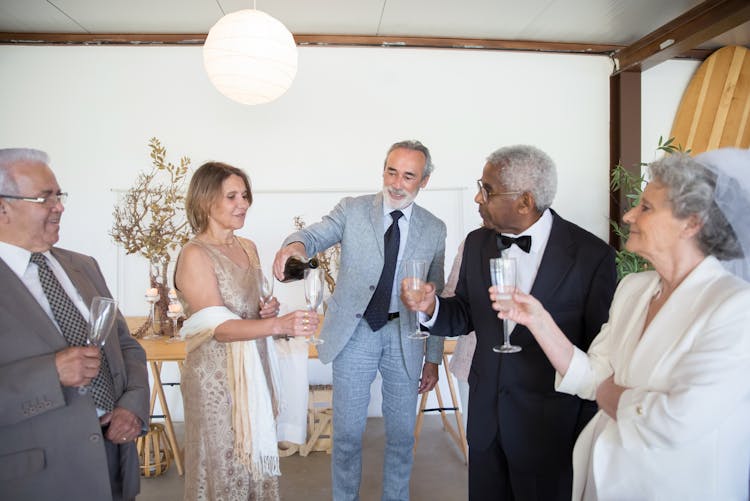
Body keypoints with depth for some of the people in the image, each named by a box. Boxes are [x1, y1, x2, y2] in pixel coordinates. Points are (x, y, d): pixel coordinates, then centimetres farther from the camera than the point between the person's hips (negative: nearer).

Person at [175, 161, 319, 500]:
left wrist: (269, 309, -5)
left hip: (255, 368, 6)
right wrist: (279, 325, -37)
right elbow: (219, 327, -22)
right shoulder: (194, 255, -15)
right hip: (217, 376, -6)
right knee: (225, 466, 8)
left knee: (257, 459, 17)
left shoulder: (248, 248, 6)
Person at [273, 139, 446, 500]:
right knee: (347, 433, 9)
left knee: (402, 433, 14)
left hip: (405, 338, 2)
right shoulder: (352, 210, -1)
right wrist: (296, 244, -43)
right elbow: (316, 234, -18)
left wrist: (433, 358, 7)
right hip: (354, 333, -1)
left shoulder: (434, 230, 3)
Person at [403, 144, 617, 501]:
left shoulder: (591, 256, -16)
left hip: (550, 427, -4)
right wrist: (431, 307, -13)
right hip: (485, 415, 5)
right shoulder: (478, 243, -1)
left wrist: (587, 438, -6)